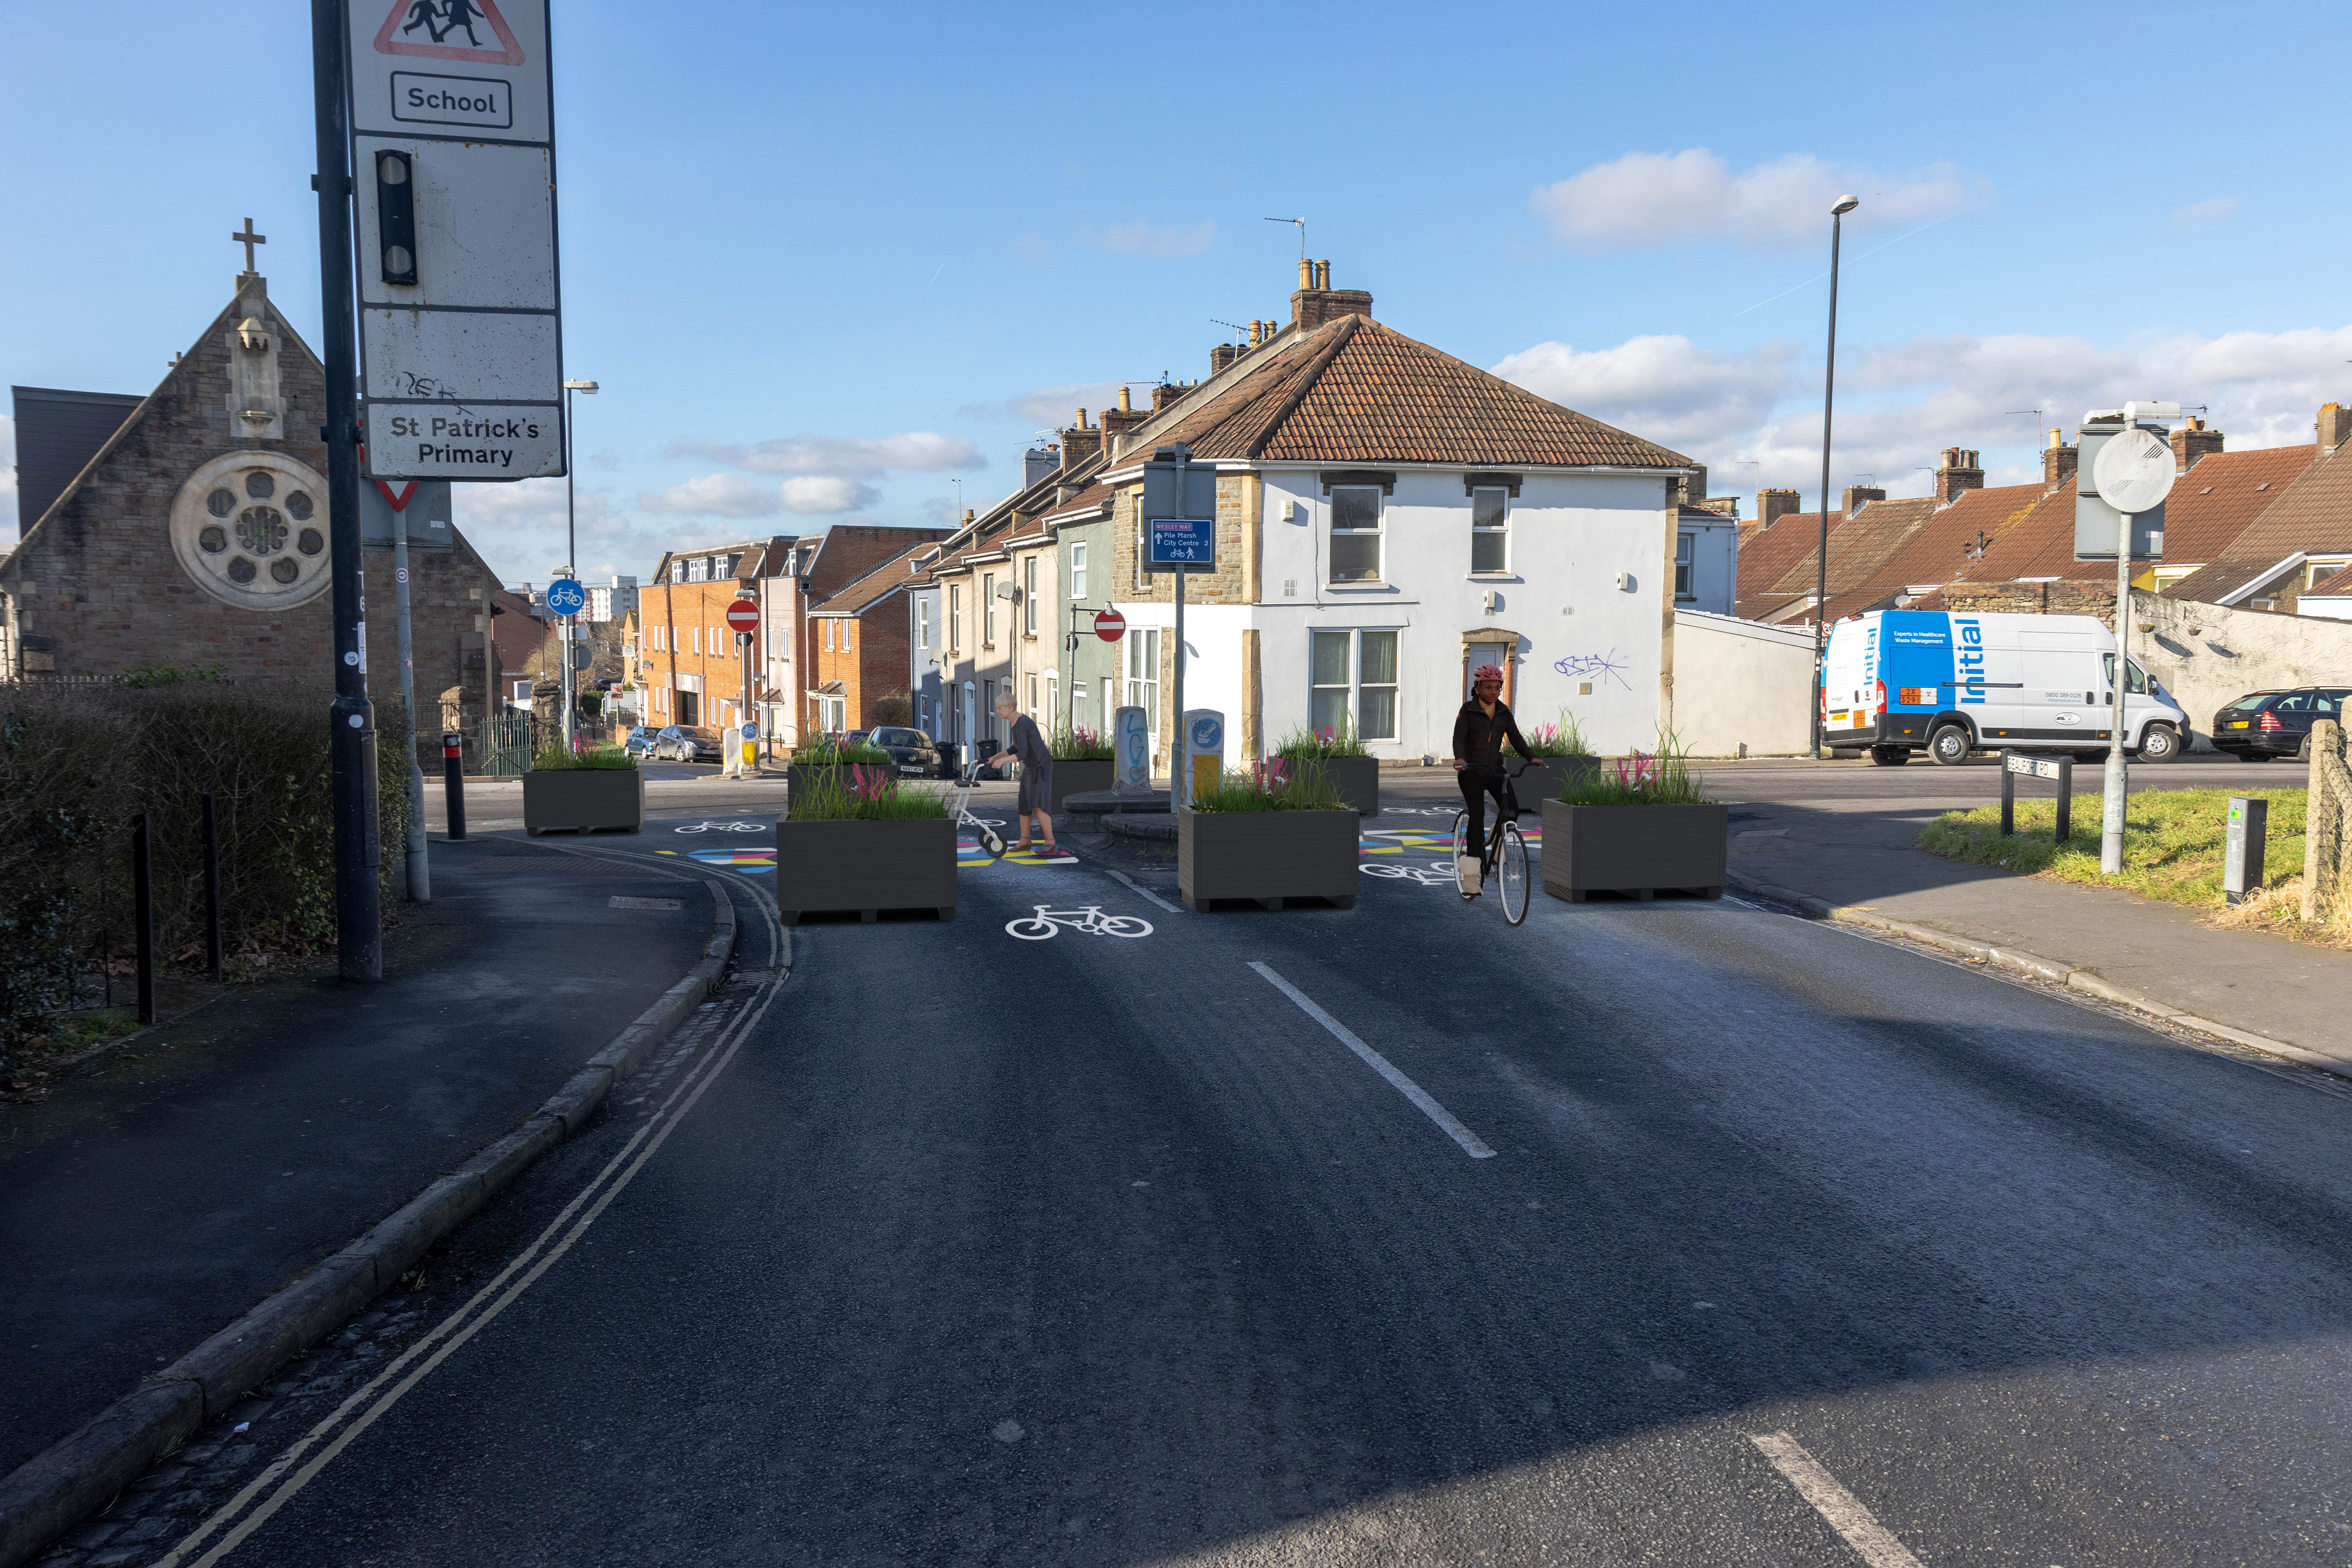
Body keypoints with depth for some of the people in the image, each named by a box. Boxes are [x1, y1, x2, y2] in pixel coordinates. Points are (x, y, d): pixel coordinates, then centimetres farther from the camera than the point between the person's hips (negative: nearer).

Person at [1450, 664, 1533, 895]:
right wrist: (1459, 758, -36)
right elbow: (1459, 737, -16)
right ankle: (1470, 881, -14)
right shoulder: (1468, 710, -6)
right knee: (1477, 814, -17)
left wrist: (1532, 757, -13)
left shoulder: (1503, 712, 7)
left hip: (1495, 771, 4)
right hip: (1472, 772, -4)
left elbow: (1516, 738, 4)